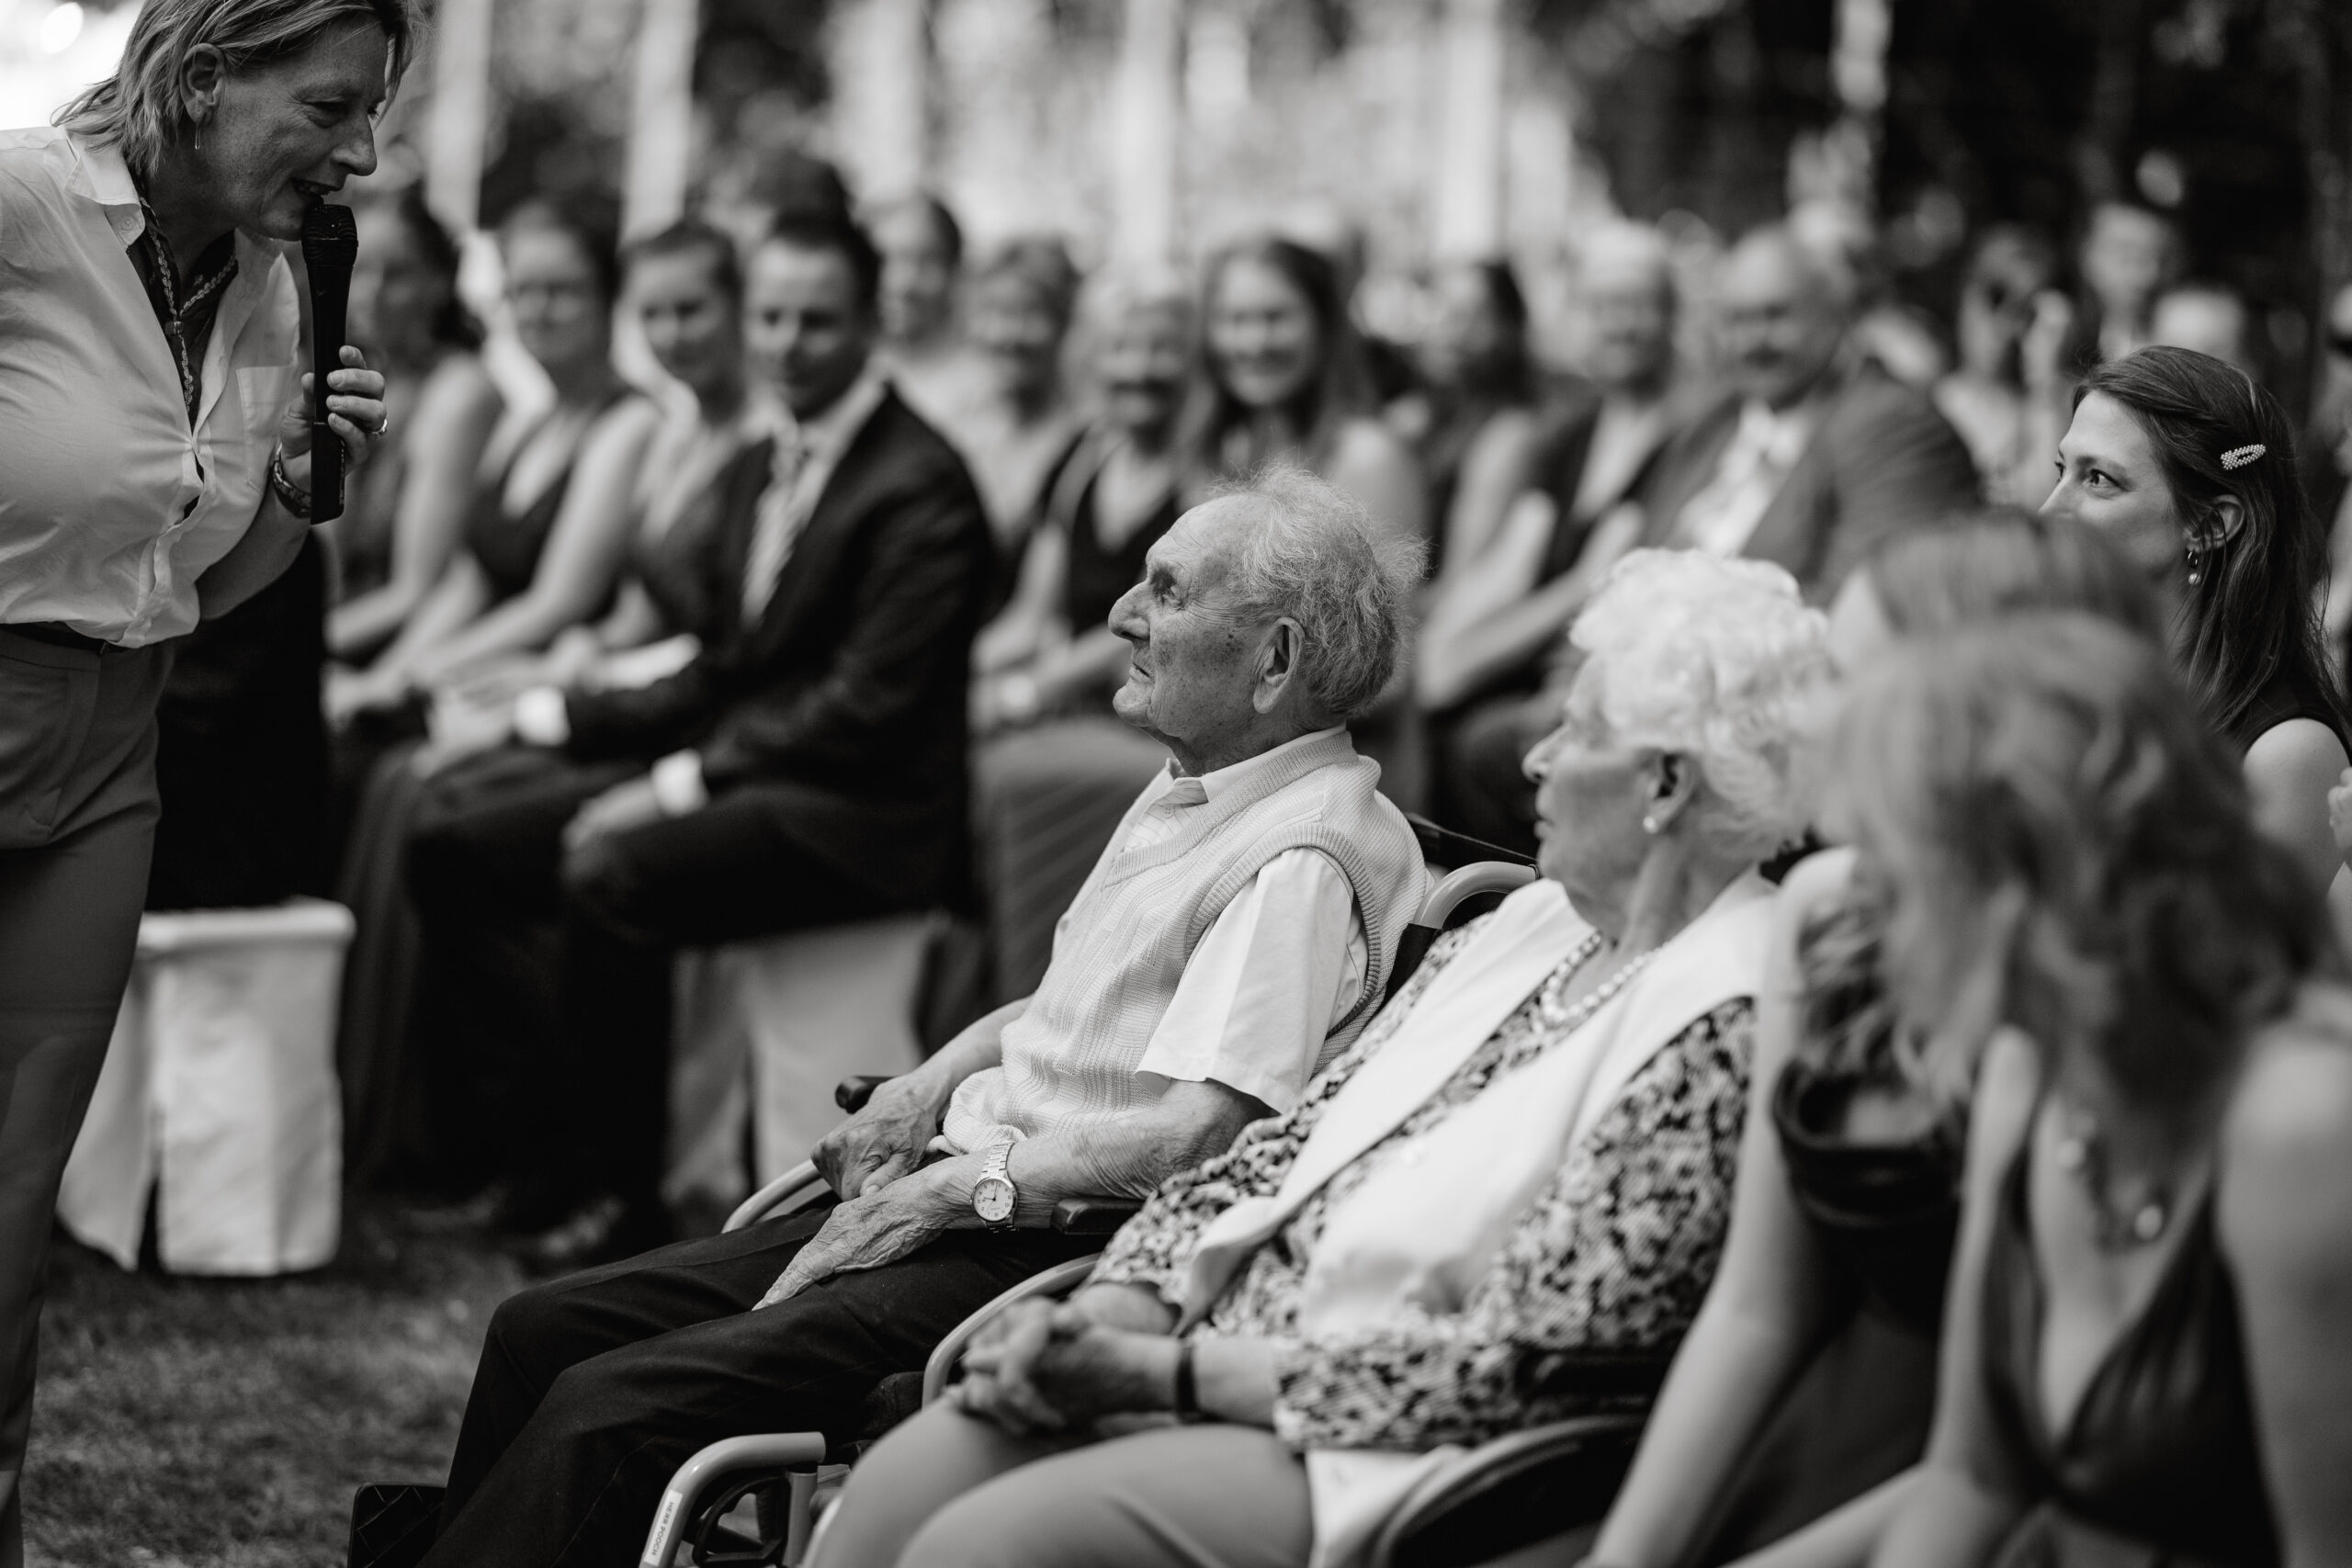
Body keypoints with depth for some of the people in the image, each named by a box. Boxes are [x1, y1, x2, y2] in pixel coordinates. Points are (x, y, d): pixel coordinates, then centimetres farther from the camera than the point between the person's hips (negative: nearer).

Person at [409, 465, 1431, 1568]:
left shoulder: (1306, 859, -16)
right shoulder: (1185, 793, 16)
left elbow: (1194, 1137, -24)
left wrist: (951, 1188, -16)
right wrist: (929, 1089, 10)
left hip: (1058, 1258, -10)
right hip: (970, 1203, 10)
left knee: (607, 1409, -19)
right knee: (544, 1332, 3)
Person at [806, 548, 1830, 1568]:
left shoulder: (1728, 1023, -15)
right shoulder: (1530, 927, 13)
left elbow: (1514, 1366, -19)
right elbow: (1284, 1153, 13)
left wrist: (1165, 1373, -17)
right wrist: (1101, 1323, -5)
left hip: (1383, 1448, -8)